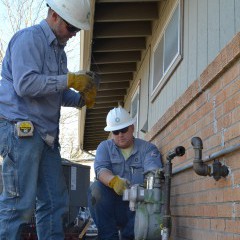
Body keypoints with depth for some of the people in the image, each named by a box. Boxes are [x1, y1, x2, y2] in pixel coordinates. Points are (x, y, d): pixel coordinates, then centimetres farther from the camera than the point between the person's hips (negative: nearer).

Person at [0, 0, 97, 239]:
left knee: (55, 201, 9)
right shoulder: (29, 38, -7)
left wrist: (81, 98, 7)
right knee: (20, 202, -8)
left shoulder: (58, 49, 21)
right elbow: (25, 84, -20)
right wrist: (69, 80, -16)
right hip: (21, 128, -9)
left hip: (46, 134, 9)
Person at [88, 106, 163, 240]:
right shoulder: (105, 147, 11)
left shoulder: (148, 148, 8)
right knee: (96, 189, -27)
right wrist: (114, 181, -33)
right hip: (111, 204, 1)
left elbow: (153, 171, -11)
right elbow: (101, 169, -9)